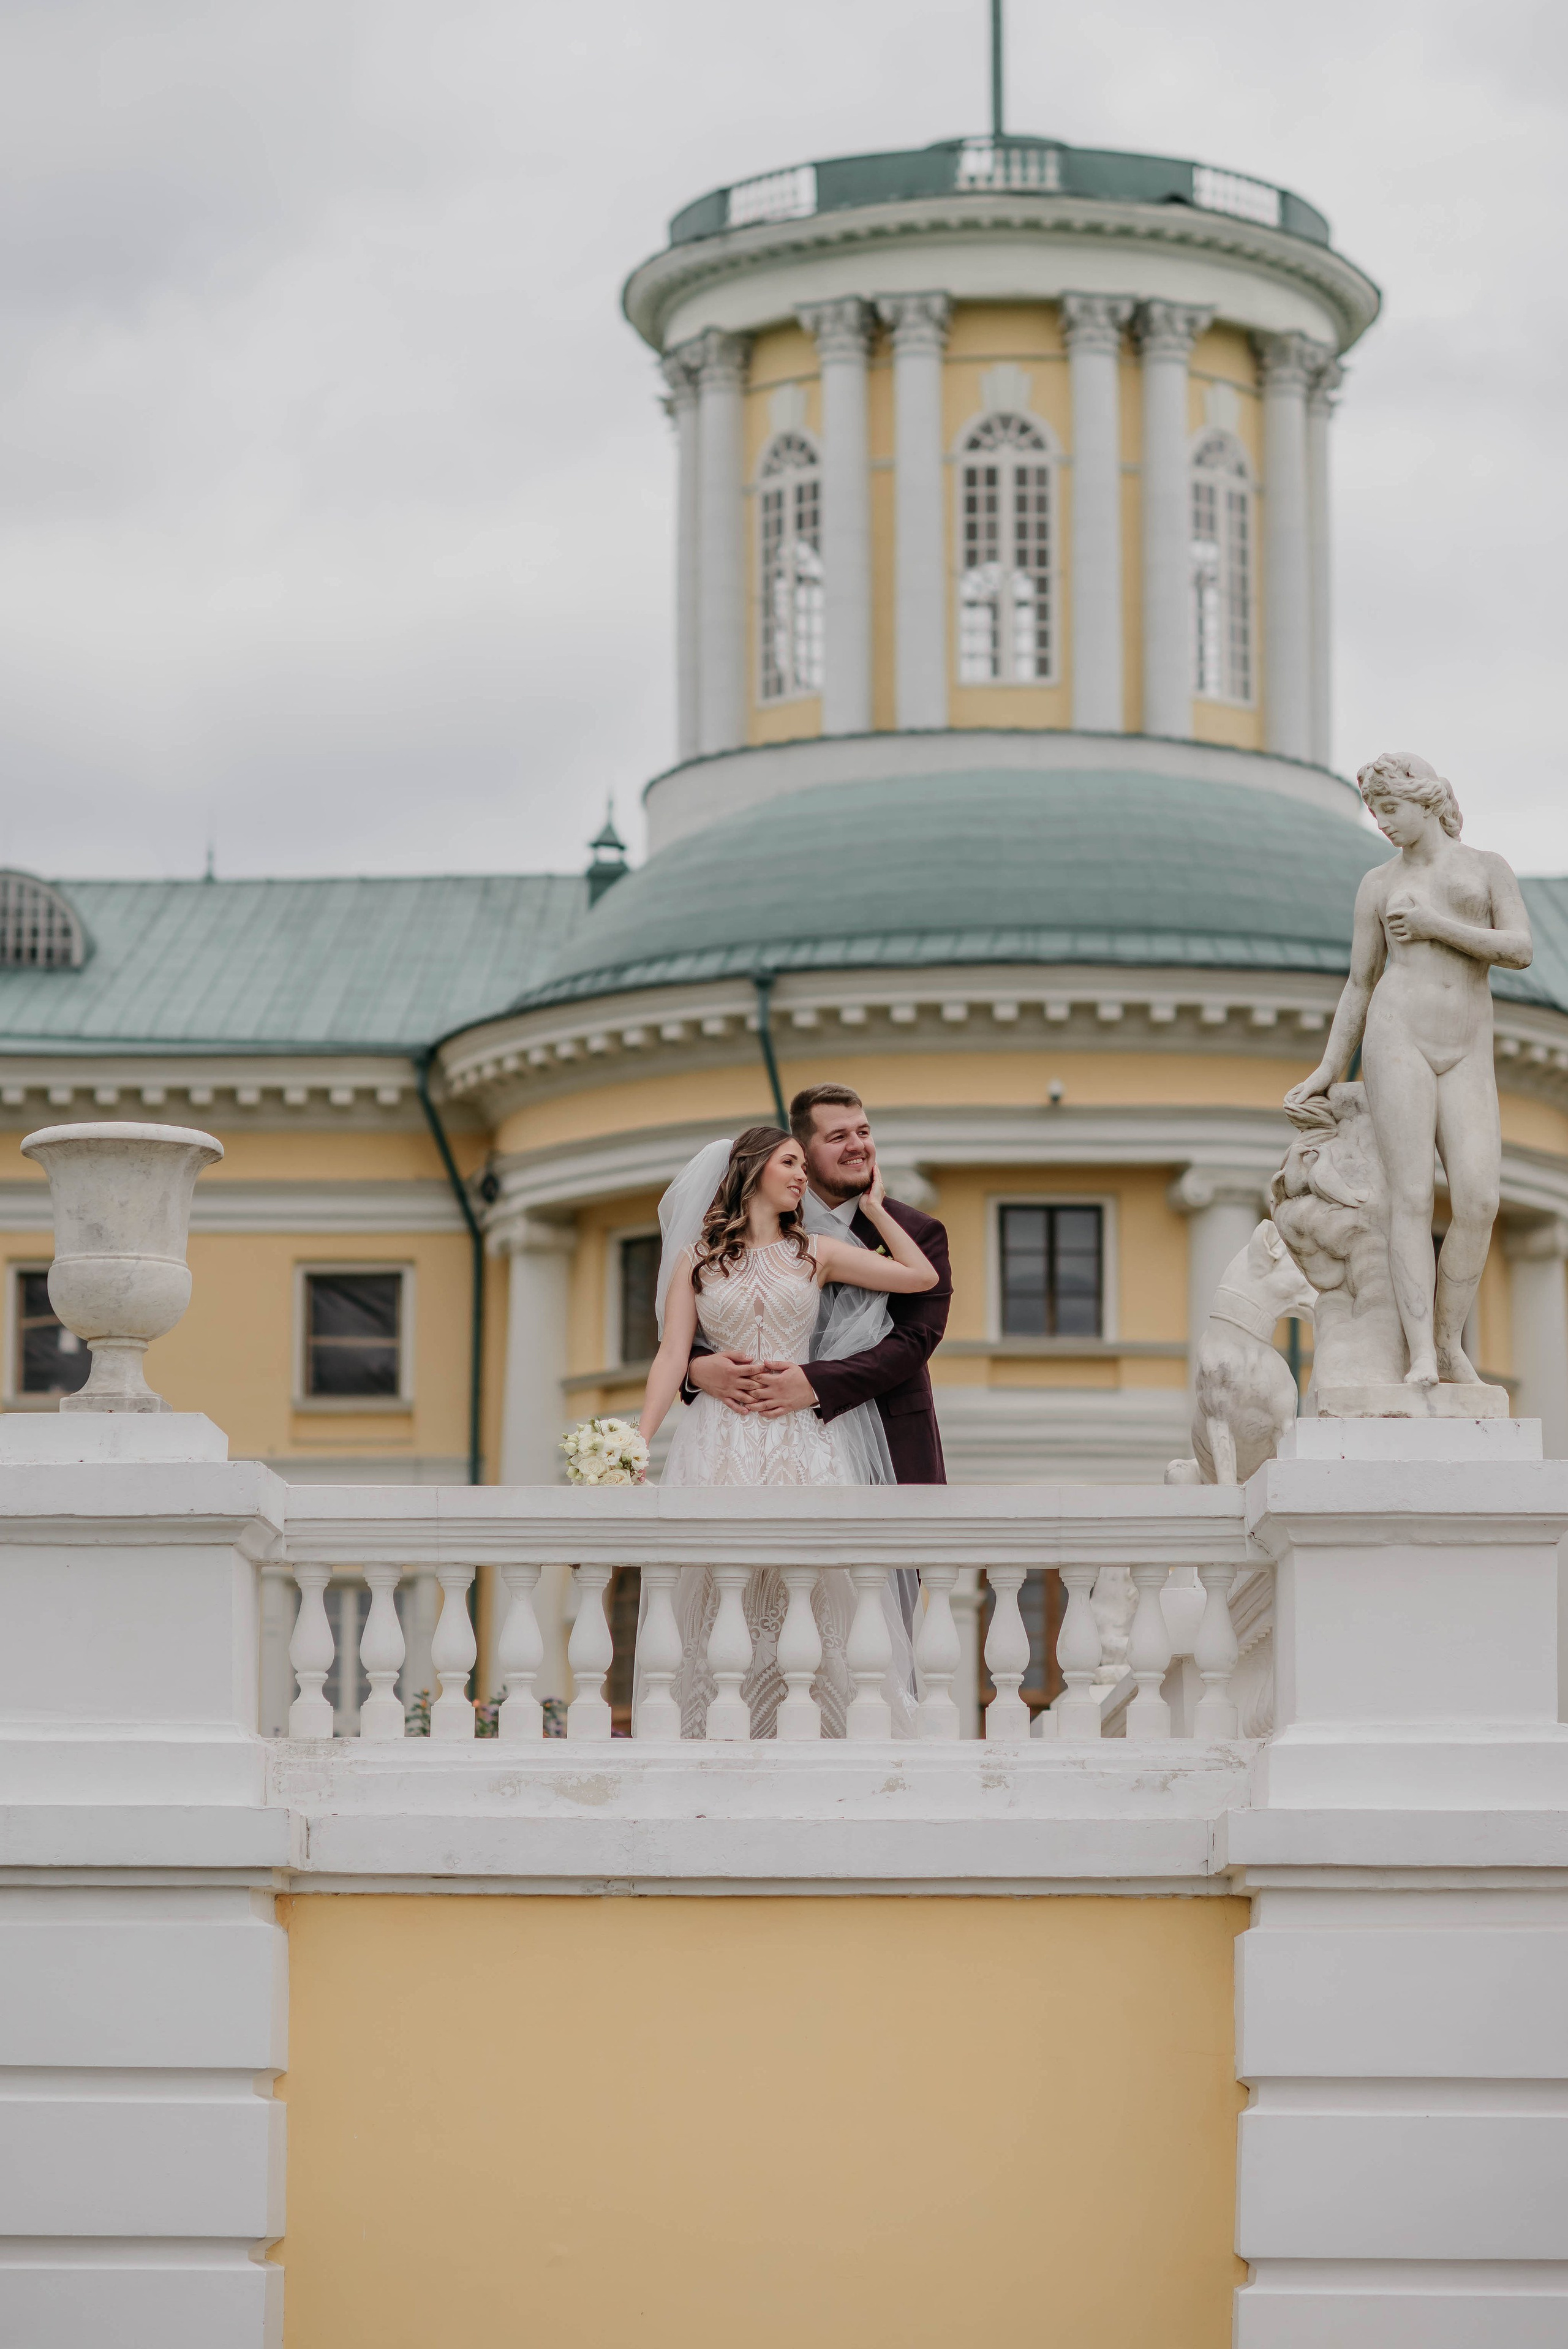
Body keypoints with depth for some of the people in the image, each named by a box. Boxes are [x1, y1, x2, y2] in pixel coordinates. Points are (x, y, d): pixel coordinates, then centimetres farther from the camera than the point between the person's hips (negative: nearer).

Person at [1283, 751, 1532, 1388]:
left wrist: (1436, 927, -6)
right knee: (1413, 1195, -13)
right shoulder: (1379, 884, 14)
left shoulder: (1490, 870, 13)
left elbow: (1520, 952, -1)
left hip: (1466, 1060, 1)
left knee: (1478, 1201, -16)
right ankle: (1421, 1357, -18)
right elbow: (1359, 985, 18)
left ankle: (1448, 1343, -1)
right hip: (1397, 1042, -1)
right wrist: (1326, 1073, 16)